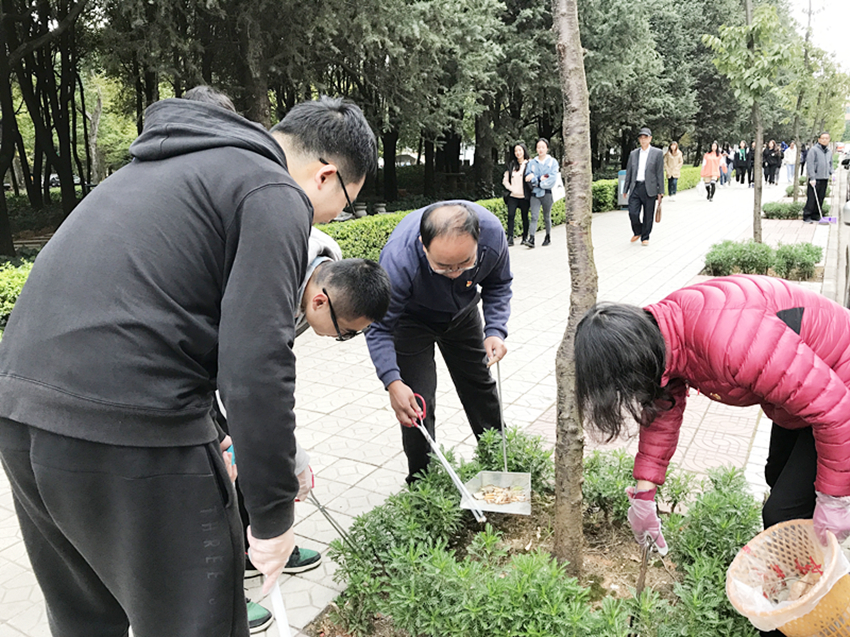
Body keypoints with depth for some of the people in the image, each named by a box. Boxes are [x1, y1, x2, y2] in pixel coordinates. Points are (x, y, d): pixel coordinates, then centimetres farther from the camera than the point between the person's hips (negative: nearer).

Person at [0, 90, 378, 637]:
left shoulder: (164, 165, 22)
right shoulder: (276, 195, -6)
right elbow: (256, 364, -16)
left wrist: (204, 430, 27)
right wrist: (273, 513, -6)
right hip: (127, 432, -9)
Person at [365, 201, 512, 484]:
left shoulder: (492, 232, -33)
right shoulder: (399, 258, -43)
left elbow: (498, 285, -10)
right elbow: (379, 327, -31)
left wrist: (495, 330, -24)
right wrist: (393, 382, -43)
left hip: (463, 313, 4)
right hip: (412, 320, -3)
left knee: (480, 386, 16)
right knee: (416, 405, -9)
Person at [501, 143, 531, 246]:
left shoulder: (529, 164, 0)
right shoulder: (510, 164, 12)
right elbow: (505, 180, 14)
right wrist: (511, 188, 2)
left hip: (524, 196, -2)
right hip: (512, 196, 3)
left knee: (525, 217, 5)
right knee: (511, 216, -9)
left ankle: (525, 238, 17)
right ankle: (510, 238, -8)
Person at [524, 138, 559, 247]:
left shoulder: (552, 162, 3)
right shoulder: (532, 162, 9)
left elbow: (553, 178, -8)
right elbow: (528, 176, -2)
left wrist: (539, 184, -10)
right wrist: (541, 178, -13)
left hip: (547, 193, -1)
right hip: (535, 193, 1)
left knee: (547, 217, 9)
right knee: (534, 217, -10)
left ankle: (548, 237, 23)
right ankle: (531, 238, -18)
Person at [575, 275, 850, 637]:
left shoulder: (729, 342, -44)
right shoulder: (662, 336, -15)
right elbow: (662, 414, -1)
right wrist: (642, 495, 2)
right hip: (795, 387, 9)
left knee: (784, 513, -7)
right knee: (778, 479, 25)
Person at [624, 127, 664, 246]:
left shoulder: (657, 153, 3)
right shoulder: (633, 154, 12)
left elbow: (660, 173, 1)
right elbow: (629, 172, 16)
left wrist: (660, 192, -3)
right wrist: (626, 189, 12)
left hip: (649, 189, -2)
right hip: (635, 188, 2)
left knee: (648, 216, 3)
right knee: (633, 213, -6)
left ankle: (645, 237, 18)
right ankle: (637, 232, 20)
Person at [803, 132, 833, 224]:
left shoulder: (829, 151, 14)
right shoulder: (813, 150, -7)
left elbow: (830, 164, 25)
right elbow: (810, 164, -12)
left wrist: (831, 173, 9)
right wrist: (812, 178, -16)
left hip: (825, 178, 7)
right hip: (815, 178, -7)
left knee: (821, 198, 8)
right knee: (811, 198, -7)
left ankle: (816, 216, 14)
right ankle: (807, 216, -2)